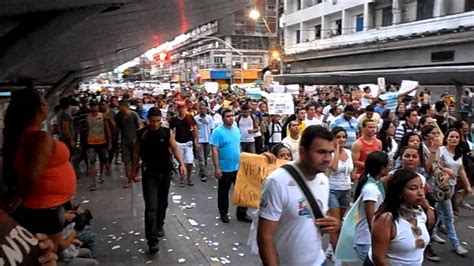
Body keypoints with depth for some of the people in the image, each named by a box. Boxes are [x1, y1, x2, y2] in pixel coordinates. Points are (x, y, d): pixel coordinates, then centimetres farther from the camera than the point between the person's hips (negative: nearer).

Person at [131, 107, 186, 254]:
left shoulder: (168, 132, -3)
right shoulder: (141, 134, -5)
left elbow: (175, 149, -6)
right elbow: (136, 152, 3)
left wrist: (182, 164, -19)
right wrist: (134, 170, 4)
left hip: (165, 172, 2)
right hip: (149, 173, -2)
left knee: (162, 203, 18)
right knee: (151, 207, -8)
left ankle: (159, 225, 42)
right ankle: (152, 240, -8)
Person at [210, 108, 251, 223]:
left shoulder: (236, 130, 6)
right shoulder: (218, 131, -13)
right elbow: (214, 151, -16)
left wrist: (242, 161, 14)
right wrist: (217, 168, -19)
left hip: (238, 167, 6)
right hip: (225, 169, -5)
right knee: (223, 193, 11)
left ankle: (242, 213, 23)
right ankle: (224, 214, 27)